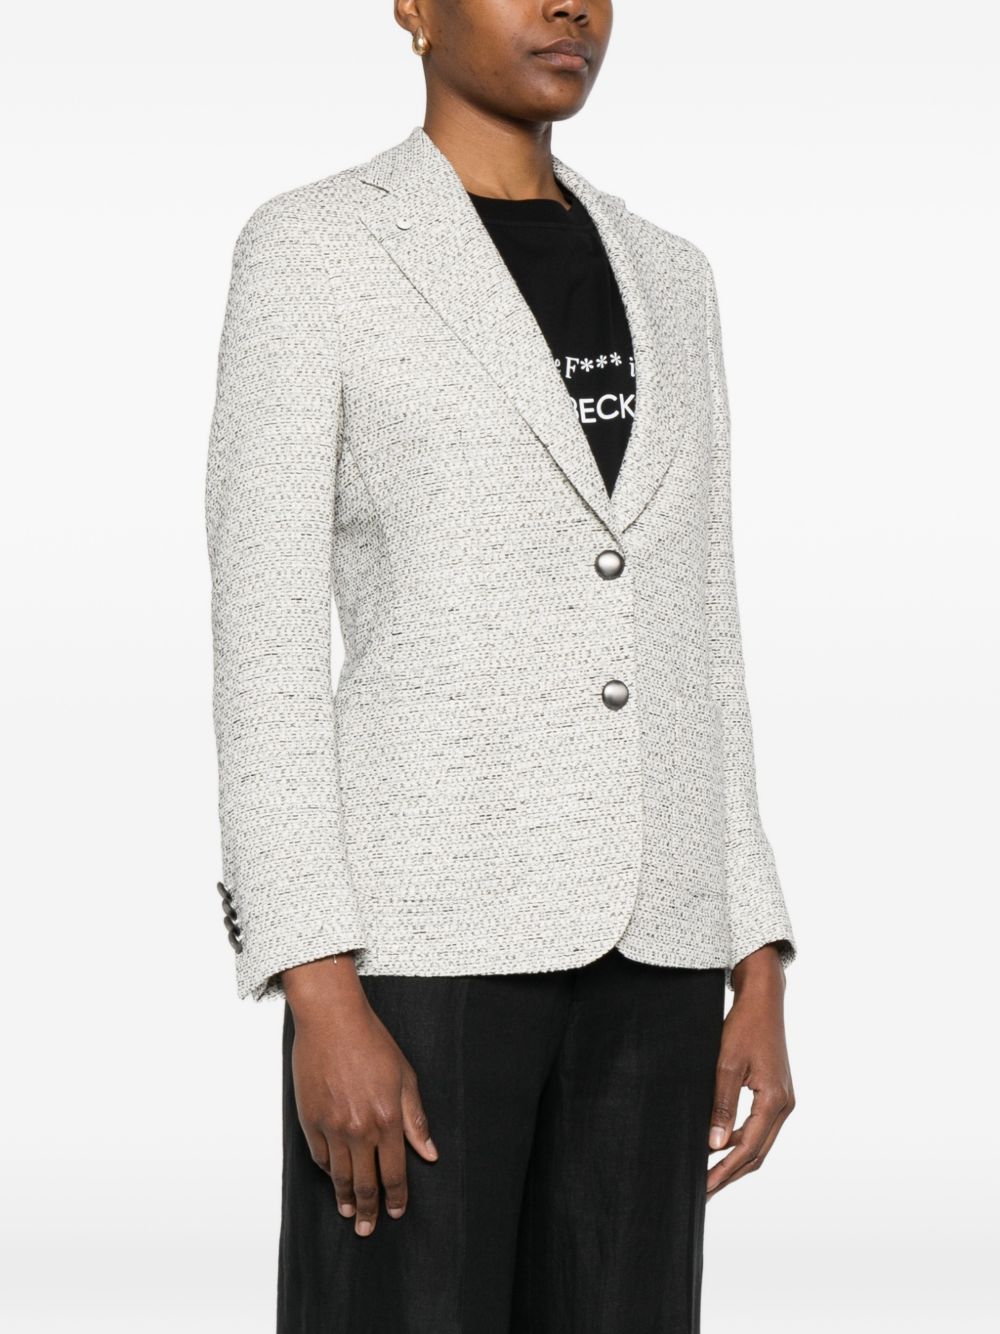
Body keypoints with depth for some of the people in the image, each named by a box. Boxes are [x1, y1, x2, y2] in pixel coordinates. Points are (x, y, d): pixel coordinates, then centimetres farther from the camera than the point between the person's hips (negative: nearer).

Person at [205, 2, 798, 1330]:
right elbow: (265, 636, -8)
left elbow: (686, 650, 16)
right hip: (419, 920, -6)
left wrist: (760, 978, 9)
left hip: (634, 937, 6)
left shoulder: (660, 280, 16)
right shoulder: (309, 251, -3)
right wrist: (319, 998, -16)